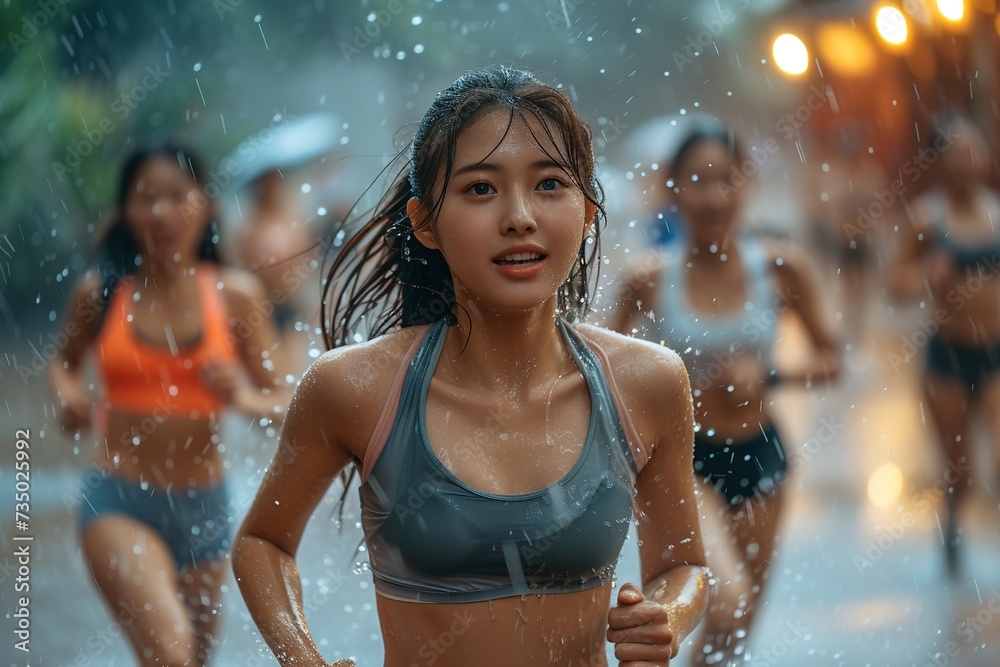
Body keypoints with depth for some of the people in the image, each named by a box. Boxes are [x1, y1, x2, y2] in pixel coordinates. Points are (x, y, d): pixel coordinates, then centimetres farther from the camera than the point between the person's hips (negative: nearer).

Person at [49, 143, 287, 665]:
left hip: (204, 508, 3)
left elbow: (282, 405, 1)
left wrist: (243, 397, -19)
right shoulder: (99, 293, -3)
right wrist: (68, 394, -4)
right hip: (118, 502, -3)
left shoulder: (235, 295, -2)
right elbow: (67, 362, 17)